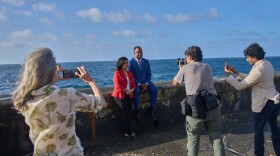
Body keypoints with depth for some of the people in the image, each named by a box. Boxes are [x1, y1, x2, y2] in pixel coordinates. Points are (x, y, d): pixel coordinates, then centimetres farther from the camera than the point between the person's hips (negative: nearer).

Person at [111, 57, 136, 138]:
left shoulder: (130, 73, 17)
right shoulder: (117, 73, -2)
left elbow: (133, 83, 13)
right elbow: (118, 85, -11)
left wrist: (132, 90, -7)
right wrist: (126, 91, -14)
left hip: (129, 95, 5)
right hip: (120, 95, -5)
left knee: (128, 112, -4)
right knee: (125, 111, -15)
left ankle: (126, 131, 5)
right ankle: (128, 131, -6)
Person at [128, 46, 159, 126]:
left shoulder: (146, 61, 9)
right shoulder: (130, 62, -5)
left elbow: (149, 74, 8)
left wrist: (146, 84, -10)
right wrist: (139, 84, -19)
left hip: (145, 82, 4)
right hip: (135, 82, -4)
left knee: (154, 89, -23)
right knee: (136, 91, -35)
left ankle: (152, 109, -13)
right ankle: (137, 111, -24)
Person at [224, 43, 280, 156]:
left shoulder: (258, 70, -25)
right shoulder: (267, 64, 4)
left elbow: (240, 86, -19)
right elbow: (251, 78, 15)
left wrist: (228, 75, -7)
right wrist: (236, 73, 10)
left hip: (263, 104, -9)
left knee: (258, 130, 7)